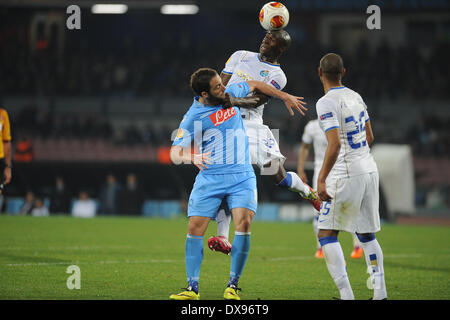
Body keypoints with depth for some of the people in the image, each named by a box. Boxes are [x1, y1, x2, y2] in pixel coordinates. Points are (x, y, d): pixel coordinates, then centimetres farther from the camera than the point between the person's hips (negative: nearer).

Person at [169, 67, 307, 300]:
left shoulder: (230, 93, 5)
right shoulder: (194, 116, -8)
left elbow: (255, 85, 25)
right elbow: (175, 153, -11)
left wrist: (286, 97, 26)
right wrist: (192, 157, -33)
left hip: (242, 176, 2)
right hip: (209, 178, -2)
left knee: (244, 223, -17)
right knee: (195, 228, -9)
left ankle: (232, 286, -9)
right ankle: (192, 288, 2)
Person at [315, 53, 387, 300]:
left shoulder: (327, 103, -14)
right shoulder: (356, 97, 10)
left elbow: (335, 144, -24)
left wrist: (321, 180, -22)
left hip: (346, 176, -8)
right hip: (369, 170, 8)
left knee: (327, 234, -2)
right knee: (366, 235, 15)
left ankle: (346, 294, -12)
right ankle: (380, 293, 10)